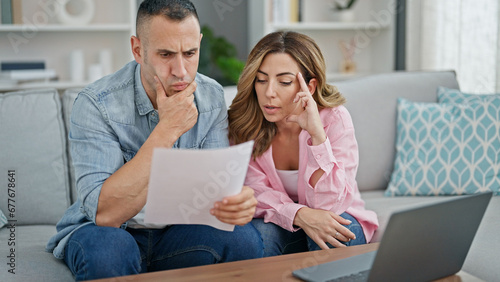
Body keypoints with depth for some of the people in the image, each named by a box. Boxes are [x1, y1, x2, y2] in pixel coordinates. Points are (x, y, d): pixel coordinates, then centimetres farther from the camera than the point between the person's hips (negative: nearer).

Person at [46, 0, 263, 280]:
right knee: (107, 248, -36)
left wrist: (235, 199, -35)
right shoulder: (96, 104, -20)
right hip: (112, 232, -3)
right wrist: (167, 131, -30)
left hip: (176, 231, 3)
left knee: (244, 238, -24)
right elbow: (104, 214, -28)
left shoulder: (211, 97, -6)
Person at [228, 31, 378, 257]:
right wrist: (299, 214, -36)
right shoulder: (243, 124, -13)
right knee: (257, 234, -32)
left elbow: (330, 205, -27)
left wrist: (317, 134, -37)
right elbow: (255, 193, -15)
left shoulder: (335, 120, -20)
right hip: (281, 223, 0)